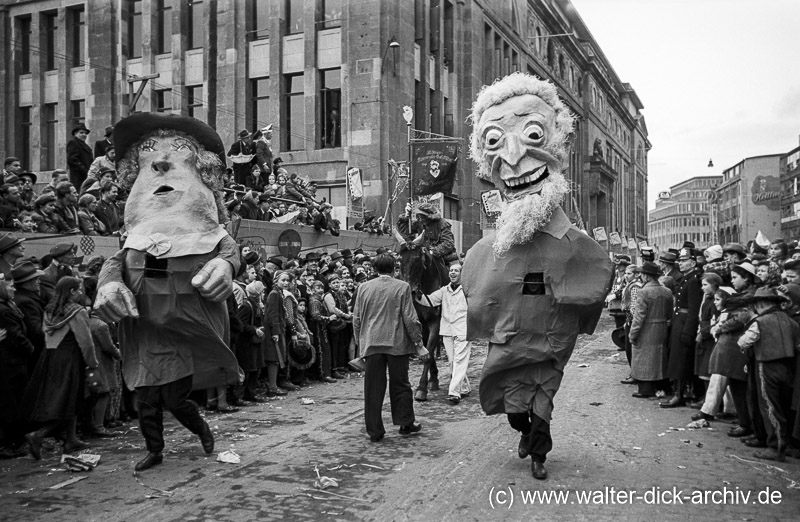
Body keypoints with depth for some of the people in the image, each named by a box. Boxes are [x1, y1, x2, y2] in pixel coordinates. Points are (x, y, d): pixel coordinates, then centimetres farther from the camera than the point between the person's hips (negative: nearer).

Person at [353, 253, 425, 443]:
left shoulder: (364, 288, 5)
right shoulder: (402, 287, -3)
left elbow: (356, 319, 8)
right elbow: (410, 318, -4)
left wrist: (360, 342, 18)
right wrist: (419, 344, 2)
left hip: (371, 344, 2)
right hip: (397, 343, -2)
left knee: (373, 388, 5)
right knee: (400, 385, 11)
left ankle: (374, 431, 9)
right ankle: (406, 423, 18)